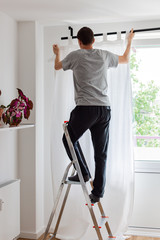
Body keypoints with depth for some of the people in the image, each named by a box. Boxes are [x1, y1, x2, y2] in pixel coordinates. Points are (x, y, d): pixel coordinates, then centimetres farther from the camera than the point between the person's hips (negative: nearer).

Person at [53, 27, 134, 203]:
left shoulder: (75, 56, 3)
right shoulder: (105, 55, 11)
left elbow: (57, 66, 24)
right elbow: (126, 59, 31)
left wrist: (57, 53, 45)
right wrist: (129, 41, 48)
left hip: (85, 108, -4)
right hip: (105, 109, 4)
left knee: (69, 139, 20)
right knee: (101, 153, 7)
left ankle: (83, 173, 11)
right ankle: (98, 192, 10)